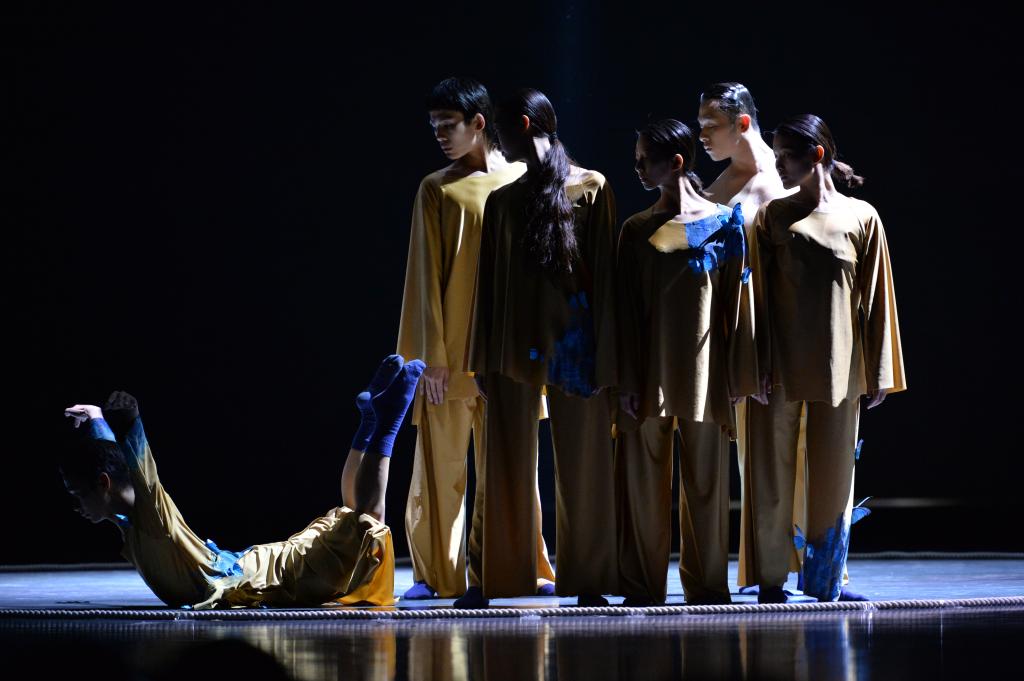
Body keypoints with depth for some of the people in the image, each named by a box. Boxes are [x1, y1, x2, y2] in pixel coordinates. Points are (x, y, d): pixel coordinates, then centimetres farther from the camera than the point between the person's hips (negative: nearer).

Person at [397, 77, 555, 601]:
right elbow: (426, 276, 1)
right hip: (451, 355, -1)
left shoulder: (523, 181, 7)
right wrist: (433, 356, -6)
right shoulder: (437, 189, 5)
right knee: (440, 465, 0)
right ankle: (436, 573, 8)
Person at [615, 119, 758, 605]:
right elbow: (626, 310, 3)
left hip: (702, 372, -1)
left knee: (705, 479, 3)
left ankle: (706, 583, 12)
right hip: (648, 375, 1)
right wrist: (627, 382, -4)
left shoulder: (723, 223, 1)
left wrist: (736, 376, -2)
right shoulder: (636, 230, 6)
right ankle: (643, 584, 8)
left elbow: (735, 302, 2)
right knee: (643, 479, 0)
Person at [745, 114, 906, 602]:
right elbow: (758, 296, 0)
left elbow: (875, 299, 4)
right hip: (781, 367, 0)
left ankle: (825, 578, 14)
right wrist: (757, 369, -9)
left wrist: (879, 372, 0)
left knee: (834, 473, 4)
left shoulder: (861, 217, 3)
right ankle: (771, 578, 6)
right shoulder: (771, 218, 3)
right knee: (774, 470, 0)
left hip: (837, 366, 0)